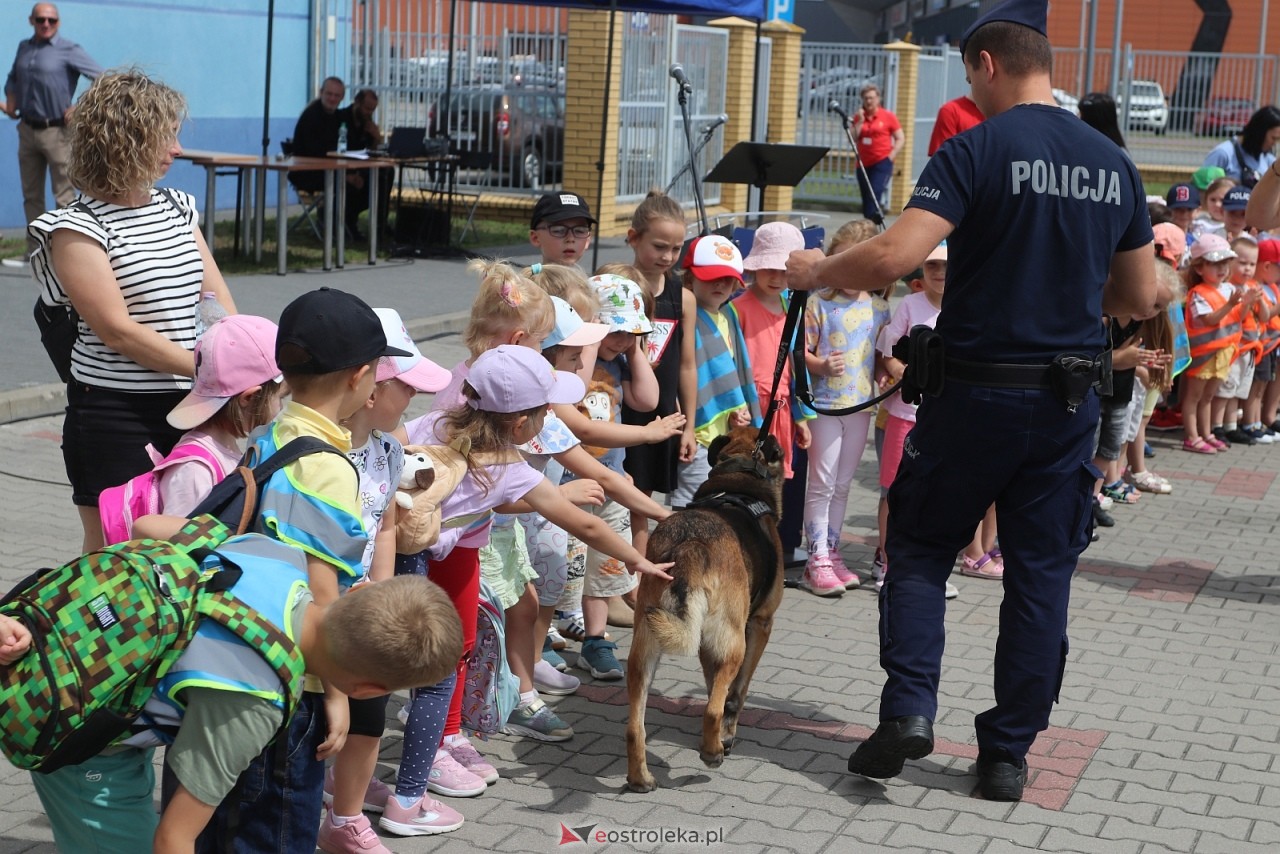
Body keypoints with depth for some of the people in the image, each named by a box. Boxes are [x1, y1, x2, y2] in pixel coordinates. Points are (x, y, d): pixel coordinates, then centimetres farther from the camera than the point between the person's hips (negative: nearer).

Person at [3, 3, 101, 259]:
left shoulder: (68, 50, -7)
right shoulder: (24, 47, 11)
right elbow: (12, 78, 28)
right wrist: (10, 100, 11)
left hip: (57, 132, -6)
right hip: (27, 130, 6)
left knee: (64, 197, -4)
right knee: (31, 195, 12)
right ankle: (34, 252, 20)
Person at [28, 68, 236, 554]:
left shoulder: (177, 208, 11)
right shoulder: (77, 229, -9)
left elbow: (219, 301, 6)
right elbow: (117, 329, -17)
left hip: (190, 406, 6)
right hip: (115, 414, -6)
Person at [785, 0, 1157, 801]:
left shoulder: (977, 150, -11)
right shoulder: (1115, 164, 6)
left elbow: (893, 257, -21)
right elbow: (1139, 296, 12)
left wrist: (816, 271, -4)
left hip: (978, 391, -4)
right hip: (1072, 400, 4)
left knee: (922, 550, 13)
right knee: (1042, 574, 10)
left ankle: (909, 707, 1)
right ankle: (1010, 752, 15)